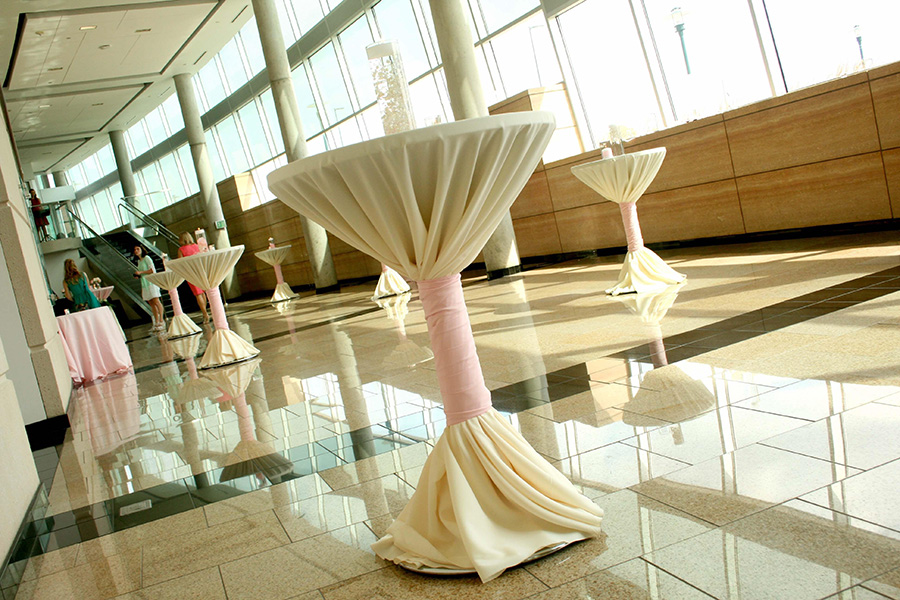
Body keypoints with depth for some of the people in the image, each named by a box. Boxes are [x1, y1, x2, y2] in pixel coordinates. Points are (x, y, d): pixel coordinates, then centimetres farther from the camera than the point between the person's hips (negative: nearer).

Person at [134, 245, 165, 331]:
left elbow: (152, 270, -12)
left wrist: (141, 272, -13)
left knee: (155, 301, -12)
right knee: (151, 303, 3)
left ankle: (161, 320, -13)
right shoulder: (139, 261, 19)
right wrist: (138, 275, 5)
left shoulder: (146, 258, -4)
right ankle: (156, 322, 2)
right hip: (144, 284, 8)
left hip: (151, 282, -8)